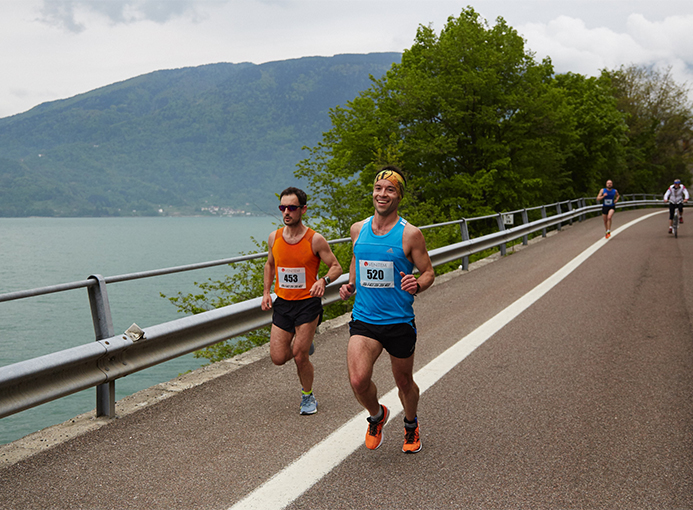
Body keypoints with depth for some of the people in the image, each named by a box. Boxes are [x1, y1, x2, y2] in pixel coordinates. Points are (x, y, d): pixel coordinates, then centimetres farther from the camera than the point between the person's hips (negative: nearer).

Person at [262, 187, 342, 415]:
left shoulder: (315, 240, -12)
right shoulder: (274, 237, 2)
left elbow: (336, 267, -5)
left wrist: (323, 281, -26)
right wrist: (266, 291, 8)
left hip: (307, 303, -4)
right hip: (282, 303, 4)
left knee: (300, 357, -4)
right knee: (278, 358, 1)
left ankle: (308, 397, 22)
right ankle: (304, 345, 34)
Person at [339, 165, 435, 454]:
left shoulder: (410, 234, -7)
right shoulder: (358, 229, 5)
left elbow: (428, 273, -1)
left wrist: (417, 285, -23)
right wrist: (350, 285, 5)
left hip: (399, 321, -2)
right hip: (363, 319, 2)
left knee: (404, 381, 14)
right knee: (358, 381, -17)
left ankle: (411, 426, 45)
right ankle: (377, 416, 17)